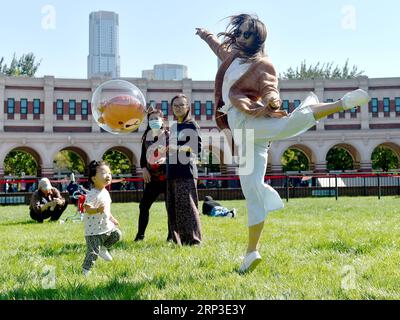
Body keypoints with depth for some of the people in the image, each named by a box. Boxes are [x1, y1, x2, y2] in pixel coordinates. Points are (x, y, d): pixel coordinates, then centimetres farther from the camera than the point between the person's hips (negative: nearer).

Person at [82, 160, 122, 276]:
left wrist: (112, 218, 24)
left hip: (106, 226, 8)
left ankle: (103, 248, 27)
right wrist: (97, 209, -48)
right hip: (94, 230, -8)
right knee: (93, 252, -7)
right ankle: (85, 270, 7)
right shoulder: (92, 194, -21)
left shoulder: (105, 192, 9)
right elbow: (87, 208, -32)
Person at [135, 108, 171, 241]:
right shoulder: (146, 136, 8)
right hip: (152, 177, 4)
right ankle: (140, 234, 12)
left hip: (166, 176, -4)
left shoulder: (168, 135, -4)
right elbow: (143, 156, 13)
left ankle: (171, 234, 11)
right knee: (143, 205, 2)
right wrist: (144, 169, 0)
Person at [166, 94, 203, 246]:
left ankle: (193, 240, -5)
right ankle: (178, 240, 12)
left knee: (187, 207, -10)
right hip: (172, 173, 7)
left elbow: (197, 148, -8)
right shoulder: (173, 127, 20)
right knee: (173, 208, 5)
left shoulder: (192, 125, 2)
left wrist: (178, 149, -16)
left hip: (186, 172, -7)